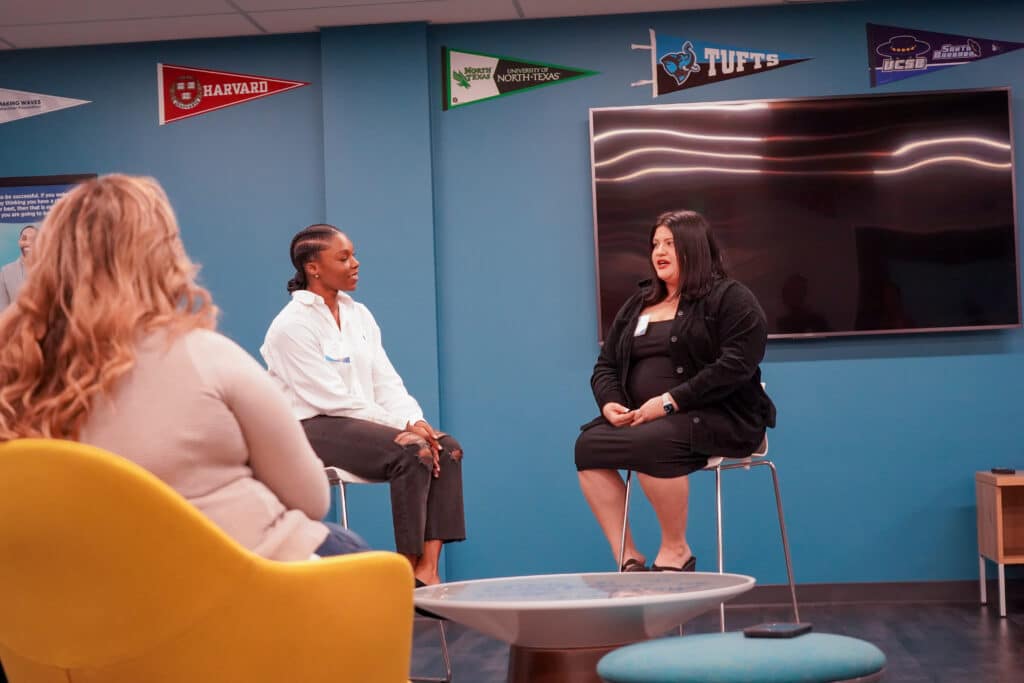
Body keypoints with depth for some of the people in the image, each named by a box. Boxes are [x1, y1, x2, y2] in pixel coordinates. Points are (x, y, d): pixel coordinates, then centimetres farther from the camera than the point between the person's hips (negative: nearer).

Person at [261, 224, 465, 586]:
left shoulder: (359, 315, 14)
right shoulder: (291, 324, -9)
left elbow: (386, 383, 8)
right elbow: (333, 398, -15)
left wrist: (414, 420, -12)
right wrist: (401, 426, -17)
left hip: (362, 422, 7)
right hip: (314, 427, -7)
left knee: (448, 447, -17)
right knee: (411, 452, -30)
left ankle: (428, 569, -24)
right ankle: (408, 569, -22)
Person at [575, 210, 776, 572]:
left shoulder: (730, 298, 0)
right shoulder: (637, 305, 21)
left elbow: (736, 365, -14)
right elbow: (605, 366, 20)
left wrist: (670, 401, -20)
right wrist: (610, 403, -4)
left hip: (720, 419, -6)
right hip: (639, 418, 7)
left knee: (649, 444, -35)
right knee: (589, 444, -21)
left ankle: (676, 550, -14)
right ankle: (627, 558, -16)